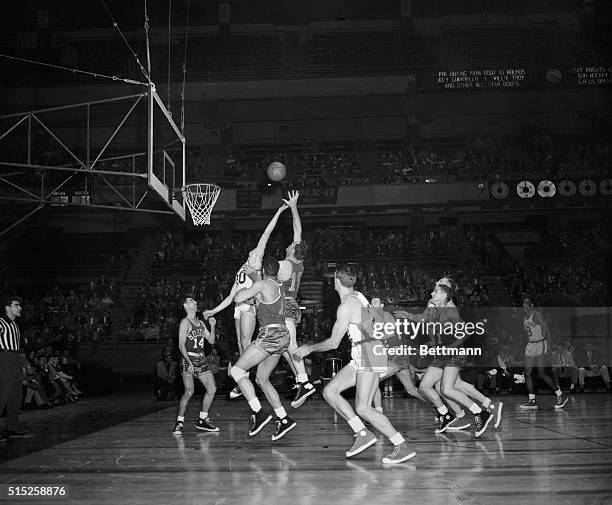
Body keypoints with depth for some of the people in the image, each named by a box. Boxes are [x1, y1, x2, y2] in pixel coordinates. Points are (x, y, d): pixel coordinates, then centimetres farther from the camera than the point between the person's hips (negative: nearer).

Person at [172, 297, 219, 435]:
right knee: (189, 392, -20)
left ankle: (202, 421, 12)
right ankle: (179, 422, -10)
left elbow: (211, 341, 17)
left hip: (202, 360, 7)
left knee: (212, 389, 1)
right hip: (189, 360, -7)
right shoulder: (185, 322, -4)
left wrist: (212, 326, 2)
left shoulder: (201, 323, 17)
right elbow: (181, 345, -11)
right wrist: (189, 362, -21)